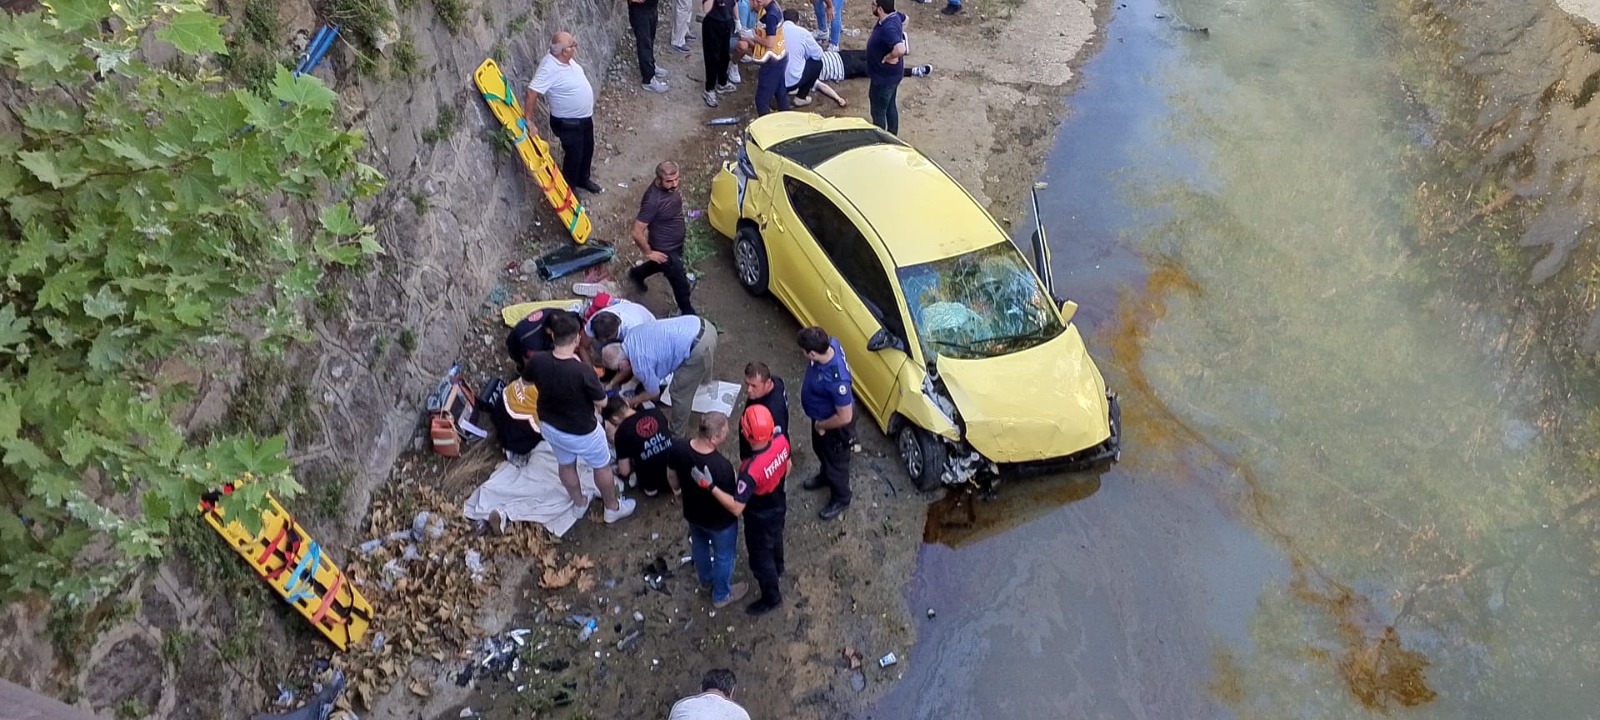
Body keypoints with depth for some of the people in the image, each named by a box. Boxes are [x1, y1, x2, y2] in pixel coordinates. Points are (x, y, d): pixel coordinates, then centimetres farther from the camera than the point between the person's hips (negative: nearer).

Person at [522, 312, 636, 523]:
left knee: (566, 464, 30)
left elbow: (526, 379, 3)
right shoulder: (583, 371, -36)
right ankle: (613, 508, 43)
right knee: (602, 466, 22)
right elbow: (602, 402, -20)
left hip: (549, 426, 5)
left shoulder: (537, 361, -21)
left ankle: (579, 503, 54)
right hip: (581, 431, -5)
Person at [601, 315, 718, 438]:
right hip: (704, 327, 9)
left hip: (699, 347, -9)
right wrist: (613, 383, 39)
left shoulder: (641, 363, -11)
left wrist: (630, 402, 22)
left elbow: (653, 393, 6)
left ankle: (676, 436, 31)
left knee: (680, 394, 11)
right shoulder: (631, 339, 13)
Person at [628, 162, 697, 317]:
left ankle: (636, 274, 60)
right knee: (681, 283, 10)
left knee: (664, 266, 34)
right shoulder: (652, 201, -37)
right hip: (665, 249, -8)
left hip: (677, 242, 8)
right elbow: (637, 232, -32)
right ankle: (686, 312, 37)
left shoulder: (670, 186, -13)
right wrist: (648, 252, -19)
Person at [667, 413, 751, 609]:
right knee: (724, 556, 24)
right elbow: (736, 508, -32)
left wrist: (678, 492, 17)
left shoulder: (679, 450, -25)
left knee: (699, 546, 34)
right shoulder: (722, 466, -41)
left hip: (692, 513, 5)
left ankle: (705, 579, 63)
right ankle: (721, 595, 50)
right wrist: (711, 487, -34)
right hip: (720, 522, -5)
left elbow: (671, 475, -1)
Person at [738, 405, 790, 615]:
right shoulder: (781, 441, -24)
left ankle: (771, 598, 45)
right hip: (779, 506, 7)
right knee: (775, 538, 36)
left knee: (760, 556, 21)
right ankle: (777, 568, 66)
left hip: (760, 519, -6)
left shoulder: (751, 470, -44)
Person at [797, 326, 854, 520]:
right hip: (821, 416, 8)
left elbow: (845, 417, -35)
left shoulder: (837, 380, -46)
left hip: (834, 426, -8)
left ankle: (840, 499, 49)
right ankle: (826, 477, 65)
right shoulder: (831, 344, -23)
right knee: (820, 449, 34)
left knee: (836, 461, 21)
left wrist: (821, 426, -15)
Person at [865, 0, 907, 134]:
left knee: (878, 111, 7)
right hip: (890, 74, 10)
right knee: (890, 106, 25)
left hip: (884, 76, -10)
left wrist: (887, 58, -29)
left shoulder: (888, 28, -34)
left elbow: (900, 50, -49)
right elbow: (905, 18, 20)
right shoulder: (894, 16, -5)